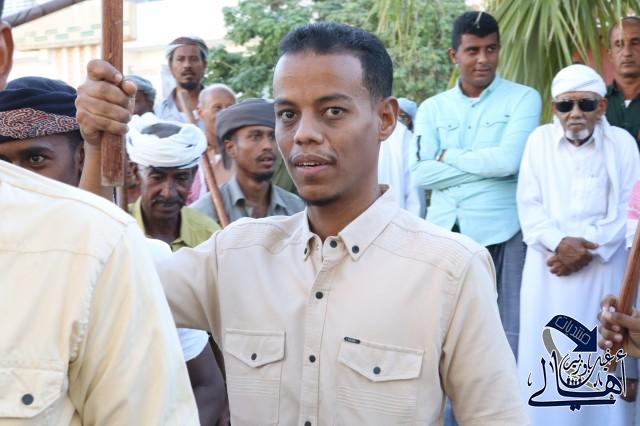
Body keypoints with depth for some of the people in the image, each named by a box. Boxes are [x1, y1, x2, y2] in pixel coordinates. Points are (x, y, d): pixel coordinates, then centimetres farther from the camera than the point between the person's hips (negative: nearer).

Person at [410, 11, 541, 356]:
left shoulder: (523, 98, 3)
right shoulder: (432, 109, 10)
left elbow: (508, 160, -12)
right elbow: (420, 174, -3)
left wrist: (448, 155, -1)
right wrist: (486, 163, -8)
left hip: (500, 234, -3)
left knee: (509, 339, 0)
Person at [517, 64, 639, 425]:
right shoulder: (539, 140, 7)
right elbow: (529, 205, 2)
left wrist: (588, 248, -12)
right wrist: (559, 242, -14)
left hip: (604, 268, 0)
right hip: (550, 266, 1)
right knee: (547, 354, 0)